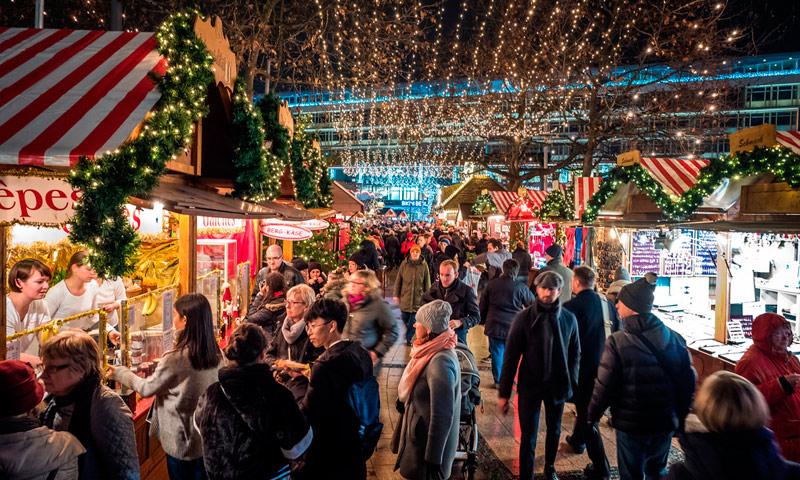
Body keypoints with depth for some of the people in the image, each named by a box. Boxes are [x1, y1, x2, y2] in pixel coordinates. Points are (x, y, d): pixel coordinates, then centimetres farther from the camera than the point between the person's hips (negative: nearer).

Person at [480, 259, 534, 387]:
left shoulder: (491, 284, 0)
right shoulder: (521, 287, -9)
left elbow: (483, 304, 7)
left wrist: (483, 321, 18)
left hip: (494, 326, 2)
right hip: (513, 327, -2)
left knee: (496, 353, 10)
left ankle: (498, 380, 18)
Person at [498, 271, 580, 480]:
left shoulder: (569, 319, -5)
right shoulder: (524, 317, -13)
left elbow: (574, 354, 6)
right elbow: (510, 356, -11)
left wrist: (572, 384, 1)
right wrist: (503, 393, -11)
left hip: (557, 386, 3)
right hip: (529, 386, -3)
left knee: (554, 431, 22)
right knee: (528, 437, 5)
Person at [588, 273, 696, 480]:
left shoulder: (617, 342, -22)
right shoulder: (675, 339, -6)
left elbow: (604, 386, -18)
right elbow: (688, 383, 1)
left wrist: (592, 415, -2)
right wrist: (681, 418, 15)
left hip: (630, 424, -4)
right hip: (666, 424, 5)